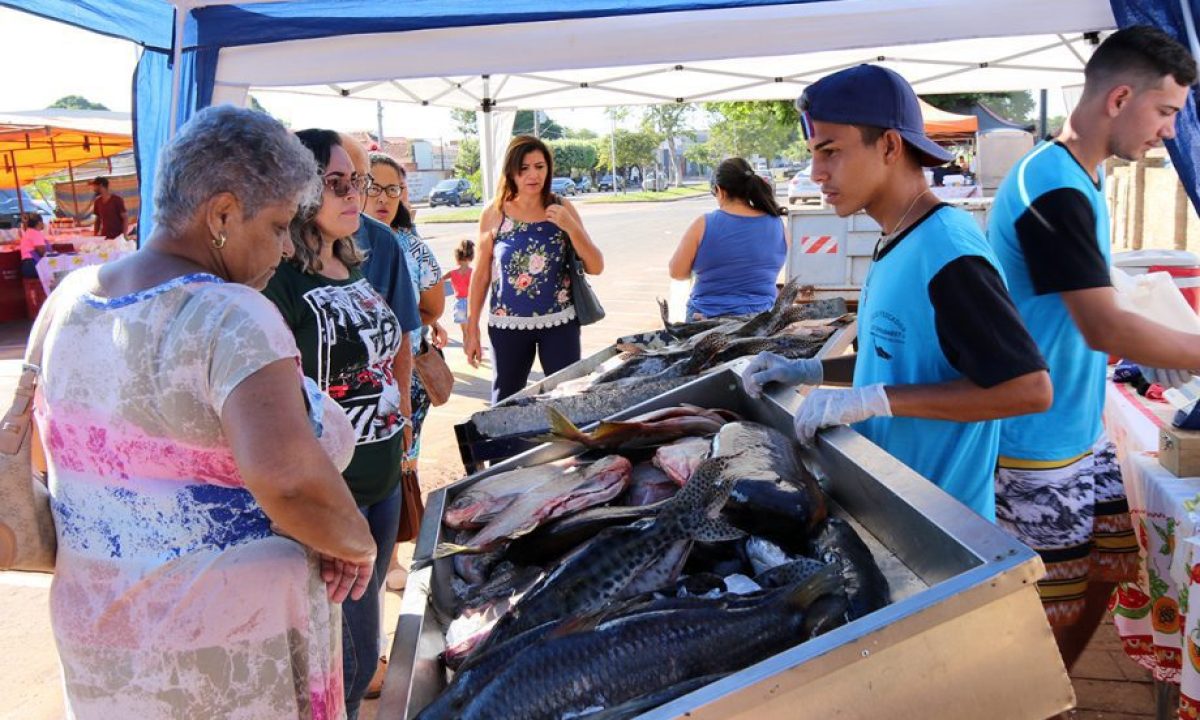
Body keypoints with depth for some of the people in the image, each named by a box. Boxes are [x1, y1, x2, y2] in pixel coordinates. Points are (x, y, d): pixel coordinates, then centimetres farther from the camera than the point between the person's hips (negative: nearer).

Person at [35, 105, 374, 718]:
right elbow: (288, 478, -37)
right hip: (227, 643, -7)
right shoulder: (230, 316, -23)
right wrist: (357, 542, -20)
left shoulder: (67, 299, 1)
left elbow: (48, 444, 14)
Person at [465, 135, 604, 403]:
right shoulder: (494, 214, -3)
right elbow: (481, 275, 3)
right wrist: (472, 330, 4)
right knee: (505, 402, 9)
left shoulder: (562, 208, -1)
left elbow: (596, 267, -2)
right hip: (508, 324, 0)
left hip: (560, 322, 1)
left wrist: (570, 226, -16)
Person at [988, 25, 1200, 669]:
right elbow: (1105, 330, -26)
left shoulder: (1081, 180, 10)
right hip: (1037, 445, -10)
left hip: (1083, 432, 10)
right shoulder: (1053, 188, -22)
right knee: (1051, 606, 5)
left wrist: (1140, 355, 7)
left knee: (1104, 571, 18)